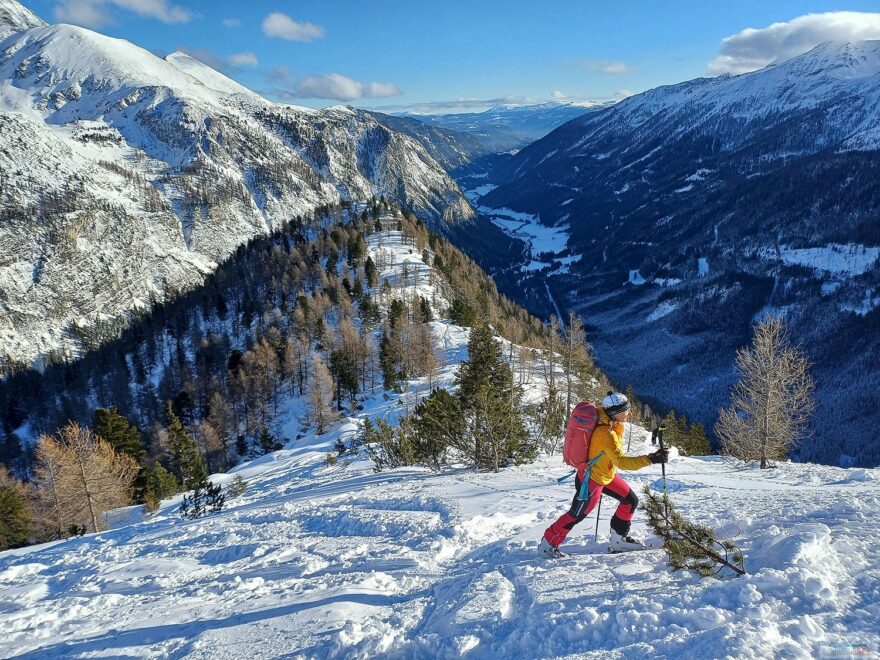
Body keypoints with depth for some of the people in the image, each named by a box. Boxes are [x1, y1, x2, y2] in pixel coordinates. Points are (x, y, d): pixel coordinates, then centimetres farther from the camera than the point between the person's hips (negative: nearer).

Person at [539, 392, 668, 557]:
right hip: (591, 480, -9)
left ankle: (618, 540, 26)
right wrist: (650, 459, -46)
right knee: (577, 514, 7)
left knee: (630, 500, 11)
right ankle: (548, 544, 23)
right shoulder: (606, 434, -36)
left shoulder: (604, 414, -9)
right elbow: (621, 461, -42)